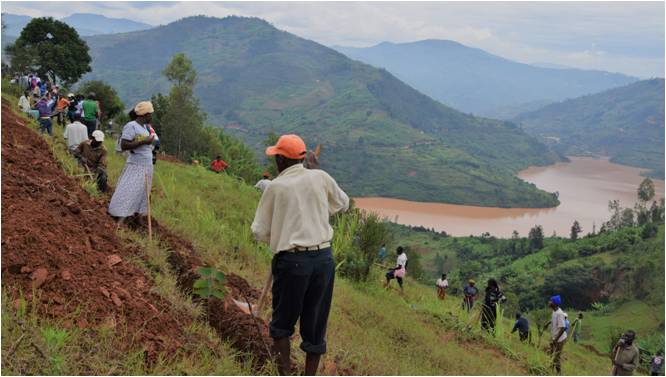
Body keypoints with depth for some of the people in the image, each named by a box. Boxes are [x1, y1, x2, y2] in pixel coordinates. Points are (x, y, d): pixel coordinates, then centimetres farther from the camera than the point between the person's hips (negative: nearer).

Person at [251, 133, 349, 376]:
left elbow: (259, 232, 0)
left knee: (282, 321, 14)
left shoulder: (275, 187, -4)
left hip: (291, 260, -2)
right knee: (315, 323, 13)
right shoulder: (319, 177, 1)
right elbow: (343, 203, 20)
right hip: (324, 258, 3)